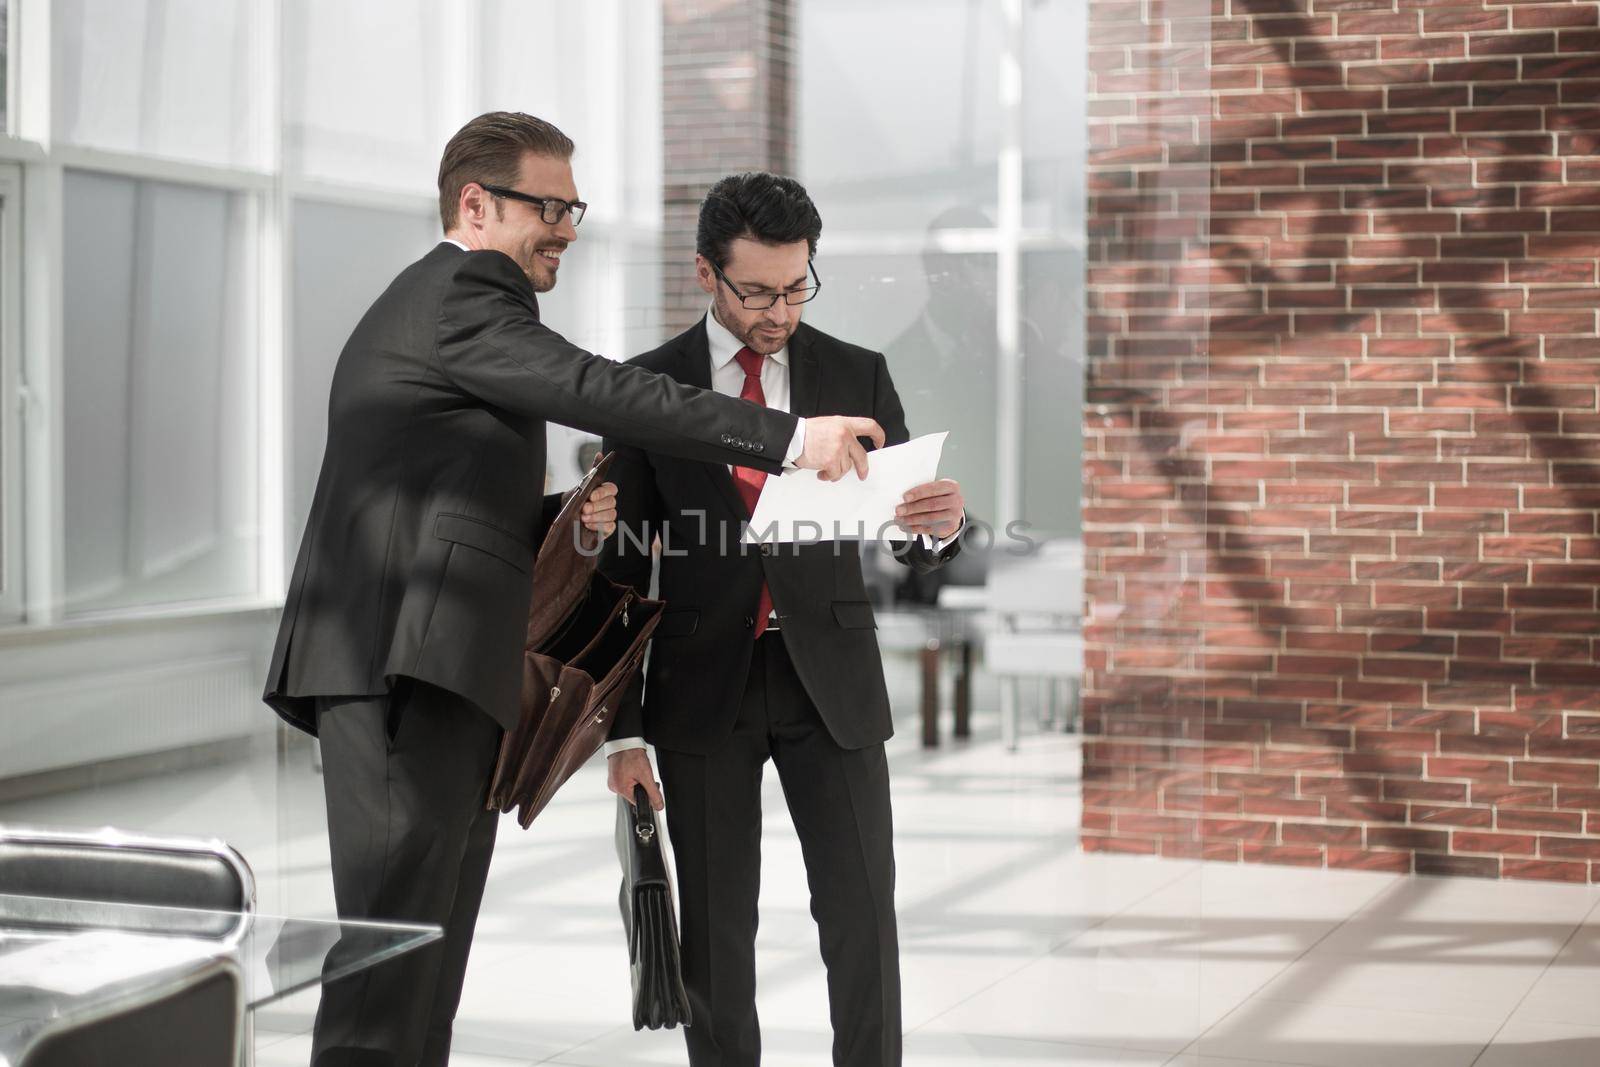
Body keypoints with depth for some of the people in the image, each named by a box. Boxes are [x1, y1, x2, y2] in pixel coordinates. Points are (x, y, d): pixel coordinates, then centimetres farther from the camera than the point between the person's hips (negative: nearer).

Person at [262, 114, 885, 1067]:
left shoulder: (427, 303, 29)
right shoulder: (462, 292, -4)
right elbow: (599, 392, -18)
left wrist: (569, 517, 11)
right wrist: (790, 437, -22)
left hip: (441, 674, 10)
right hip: (405, 664, -10)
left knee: (432, 947, 7)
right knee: (397, 930, -14)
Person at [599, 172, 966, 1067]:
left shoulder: (858, 377, 2)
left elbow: (913, 546, 1)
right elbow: (622, 566, 2)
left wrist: (941, 524, -25)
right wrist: (624, 729, -3)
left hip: (830, 683, 1)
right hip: (703, 688, 0)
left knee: (863, 911, -3)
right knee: (717, 925, 5)